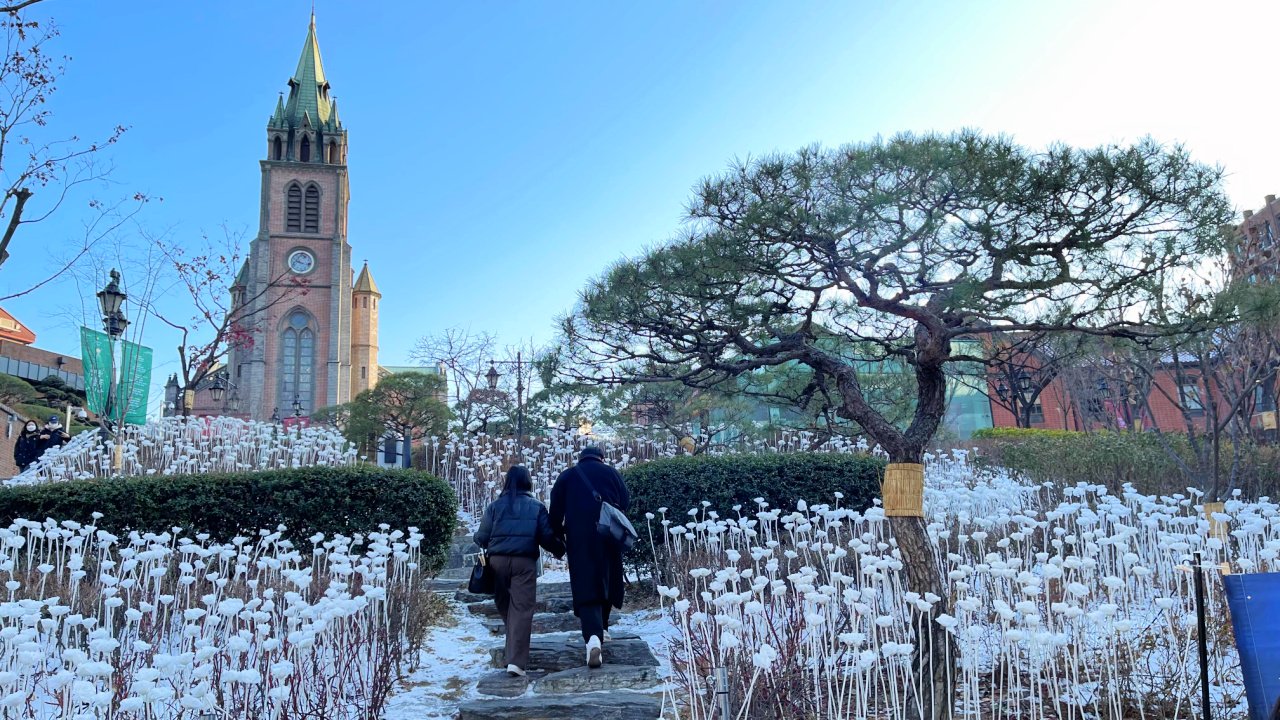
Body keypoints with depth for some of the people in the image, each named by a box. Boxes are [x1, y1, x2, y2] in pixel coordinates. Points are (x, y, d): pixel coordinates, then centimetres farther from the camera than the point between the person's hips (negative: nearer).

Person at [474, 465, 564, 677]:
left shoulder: (495, 506, 5)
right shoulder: (536, 507, 3)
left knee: (503, 605, 18)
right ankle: (516, 662, -7)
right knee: (521, 609, -1)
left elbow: (482, 537, 3)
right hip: (525, 562, -2)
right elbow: (547, 537, 0)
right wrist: (560, 550, 19)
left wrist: (485, 546, 25)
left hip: (498, 560, 2)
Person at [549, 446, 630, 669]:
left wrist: (559, 534, 15)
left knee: (585, 588, -7)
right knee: (606, 582, 19)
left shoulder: (566, 476, 10)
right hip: (609, 537, 1)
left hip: (579, 539, -1)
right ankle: (602, 629, 26)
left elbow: (555, 511, 5)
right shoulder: (611, 473, 10)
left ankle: (593, 636, -26)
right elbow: (625, 502, 6)